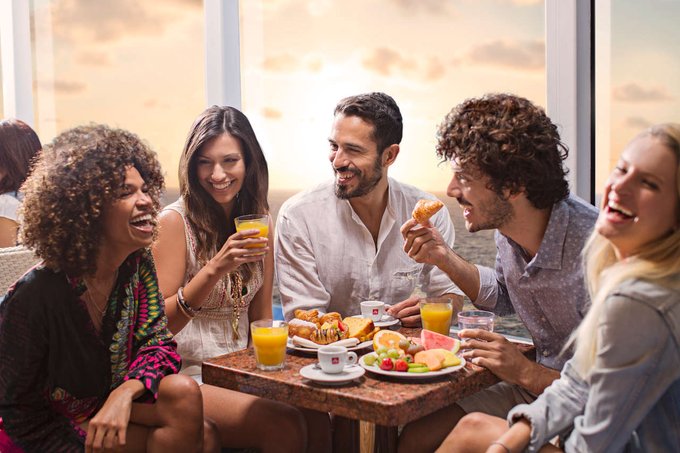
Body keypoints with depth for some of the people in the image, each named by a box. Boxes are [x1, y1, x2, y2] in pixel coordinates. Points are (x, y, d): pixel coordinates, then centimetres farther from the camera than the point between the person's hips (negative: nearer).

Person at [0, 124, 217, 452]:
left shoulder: (137, 265, -5)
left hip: (114, 402, 6)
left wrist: (126, 392, -28)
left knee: (182, 391, -23)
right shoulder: (34, 295, -23)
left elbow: (157, 343, -7)